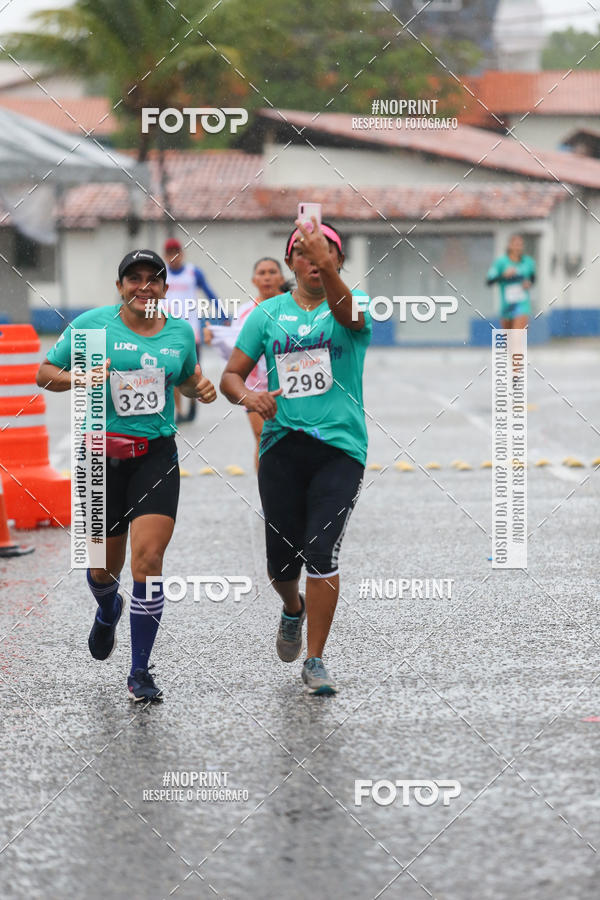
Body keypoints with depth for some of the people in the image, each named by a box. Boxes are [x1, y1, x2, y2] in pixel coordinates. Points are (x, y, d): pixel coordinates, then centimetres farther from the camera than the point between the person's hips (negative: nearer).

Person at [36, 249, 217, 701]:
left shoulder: (180, 331, 7)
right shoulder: (91, 324, -2)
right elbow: (44, 373, 3)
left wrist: (201, 388, 3)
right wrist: (79, 379, -16)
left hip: (157, 455, 1)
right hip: (103, 454, -1)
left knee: (148, 558, -14)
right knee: (105, 565, 10)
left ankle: (140, 672, -5)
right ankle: (108, 611, 50)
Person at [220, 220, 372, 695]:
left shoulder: (351, 307, 0)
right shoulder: (268, 313, 9)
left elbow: (348, 311, -26)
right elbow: (231, 375, 9)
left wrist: (328, 266, -45)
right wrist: (248, 397, -14)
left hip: (340, 446, -3)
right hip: (282, 445, 3)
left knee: (322, 553, -14)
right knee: (281, 561, 5)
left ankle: (315, 660, -1)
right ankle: (293, 610, 42)